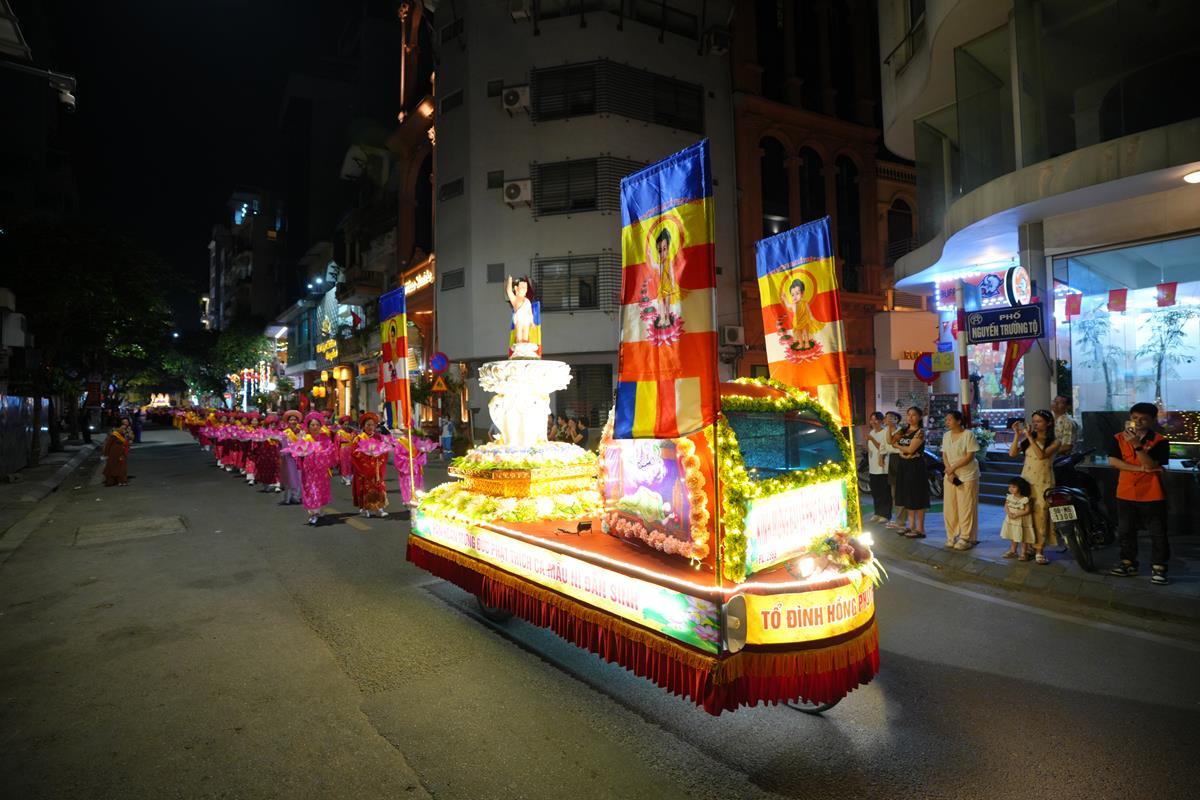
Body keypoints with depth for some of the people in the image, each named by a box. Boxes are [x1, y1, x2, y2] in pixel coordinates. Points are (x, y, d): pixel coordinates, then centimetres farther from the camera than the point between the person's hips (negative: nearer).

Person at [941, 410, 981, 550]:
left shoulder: (968, 434, -10)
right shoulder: (946, 435, 8)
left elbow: (970, 456, -14)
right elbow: (944, 455, 8)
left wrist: (953, 468, -15)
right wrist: (949, 471, -7)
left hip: (967, 476, -5)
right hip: (949, 475, 6)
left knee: (965, 507, -2)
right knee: (950, 507, 6)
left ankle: (966, 538, 6)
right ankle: (952, 536, 16)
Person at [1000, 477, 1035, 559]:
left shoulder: (1025, 499, -17)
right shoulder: (1009, 497, -1)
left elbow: (1027, 511, -18)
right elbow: (1006, 506, 3)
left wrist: (1017, 515, -25)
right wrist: (1009, 513, -16)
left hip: (1022, 521, -5)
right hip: (1011, 521, 5)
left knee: (1023, 538, 5)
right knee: (1013, 537, 18)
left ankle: (1024, 553, 17)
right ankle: (1012, 551, 29)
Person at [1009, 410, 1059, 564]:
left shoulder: (1053, 442, -3)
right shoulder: (1027, 439, 6)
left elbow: (1041, 455, -21)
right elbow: (1012, 454, -5)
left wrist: (1030, 437, -19)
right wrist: (1017, 434, -8)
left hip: (1043, 483, -3)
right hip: (1026, 480, 3)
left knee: (1041, 515, -5)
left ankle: (1039, 550, 0)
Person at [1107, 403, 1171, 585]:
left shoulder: (1160, 441, -7)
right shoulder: (1118, 438, 1)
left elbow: (1151, 465, -19)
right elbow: (1113, 461, -10)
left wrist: (1137, 445, -30)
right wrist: (1141, 468, -17)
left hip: (1152, 495, -3)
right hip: (1125, 494, 3)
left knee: (1158, 533, 4)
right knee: (1125, 531, 13)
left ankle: (1158, 568, 14)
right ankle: (1128, 564, 25)